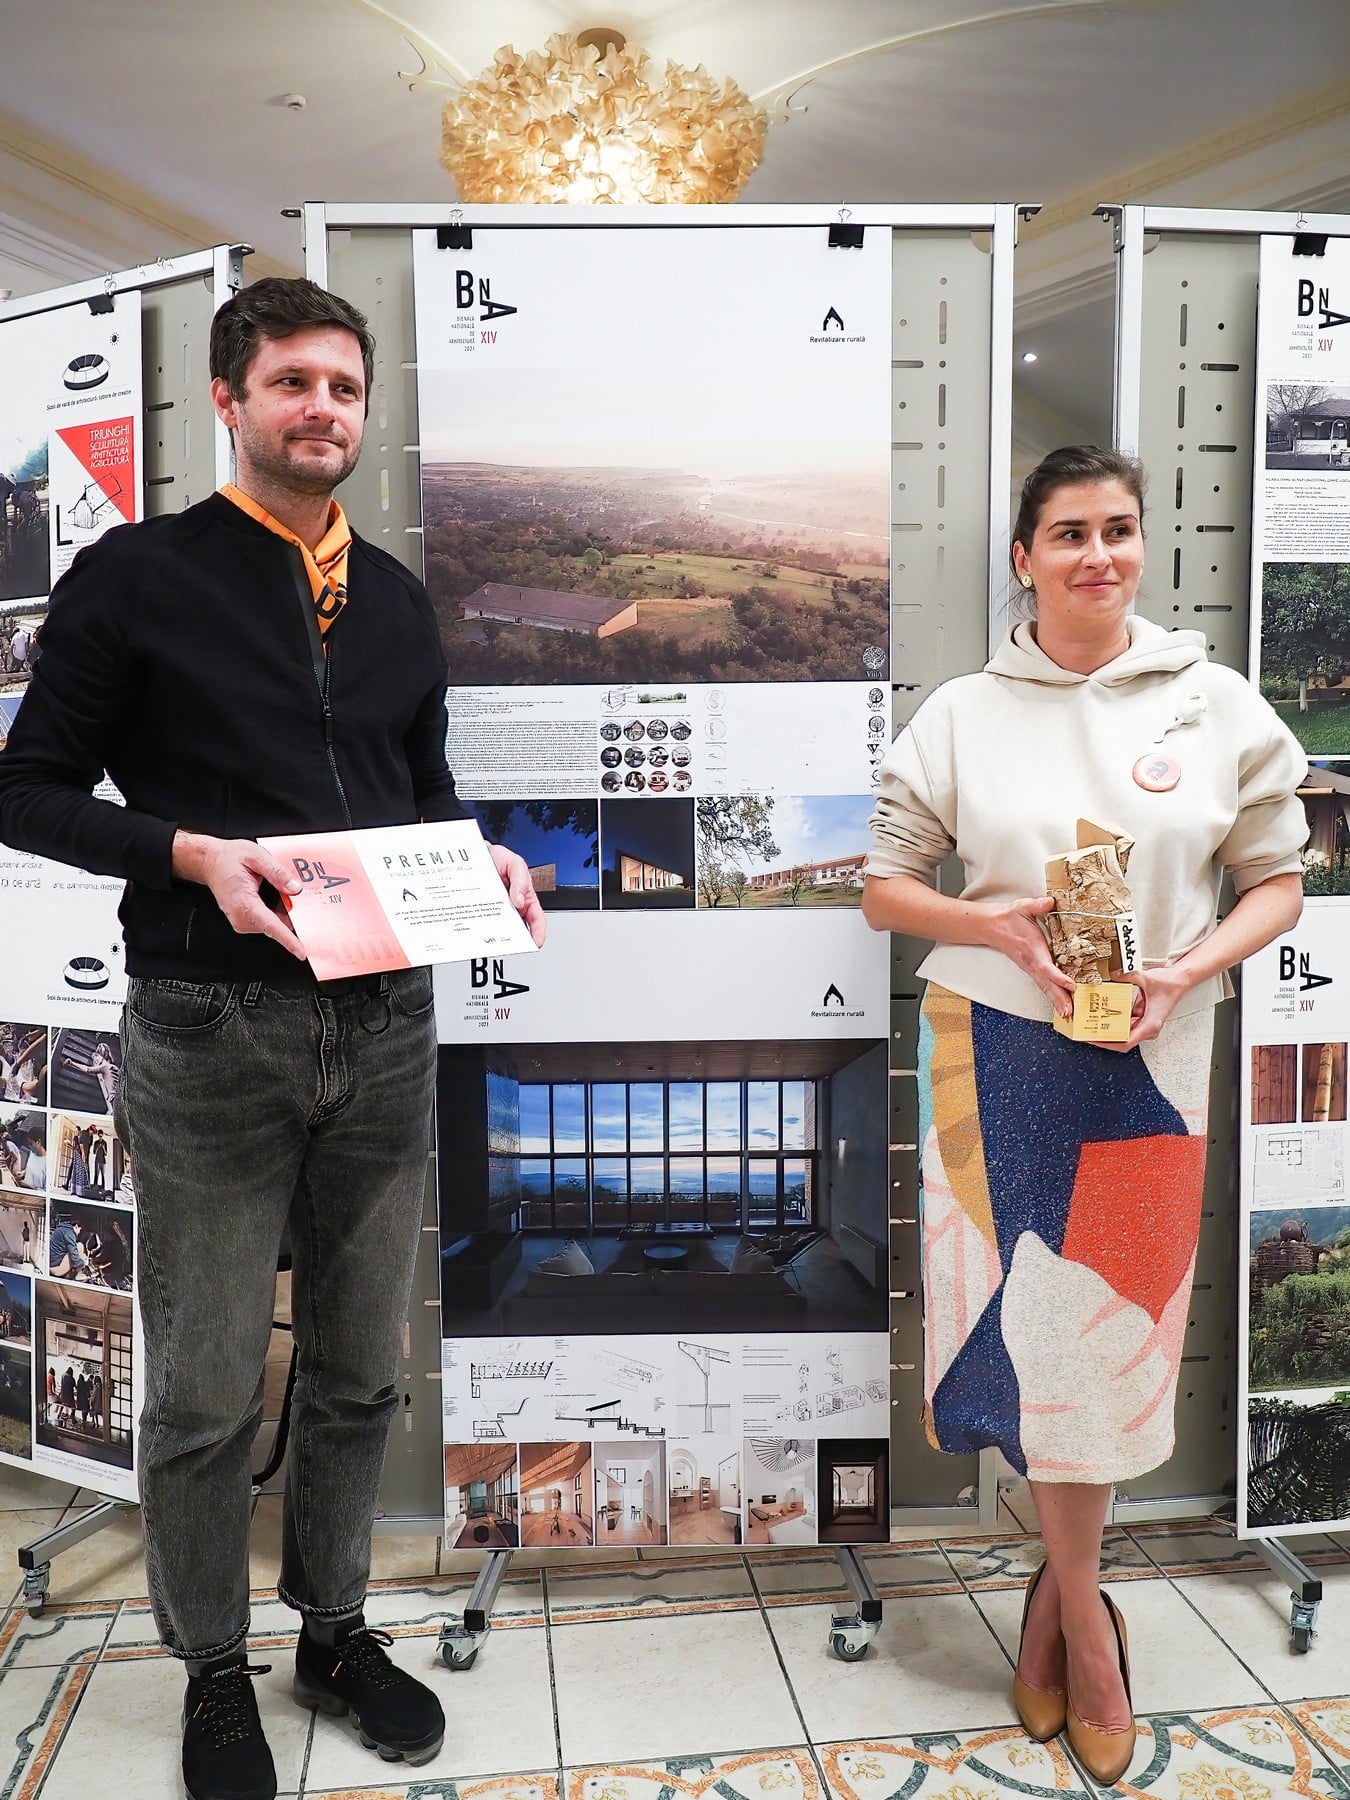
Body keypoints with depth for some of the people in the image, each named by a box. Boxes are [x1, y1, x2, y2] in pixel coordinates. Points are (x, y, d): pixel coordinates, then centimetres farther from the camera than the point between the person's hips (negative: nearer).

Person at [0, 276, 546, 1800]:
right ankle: (213, 1673, 33)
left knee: (358, 1372, 17)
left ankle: (334, 1629, 38)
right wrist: (193, 854, -19)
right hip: (212, 1039, -4)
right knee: (206, 1391, 9)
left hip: (385, 1031, 5)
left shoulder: (396, 600, 12)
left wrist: (482, 858, -1)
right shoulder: (136, 577, -3)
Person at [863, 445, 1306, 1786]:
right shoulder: (962, 715, 2)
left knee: (1113, 1316, 9)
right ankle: (1082, 1606, 26)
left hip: (1147, 1060, 1)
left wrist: (1186, 971, -14)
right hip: (997, 1051, 0)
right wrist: (999, 925, -15)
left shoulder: (1217, 705, 1)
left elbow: (1277, 881, 4)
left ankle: (1058, 1582, 32)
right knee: (1036, 1316, 4)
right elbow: (885, 888, 3)